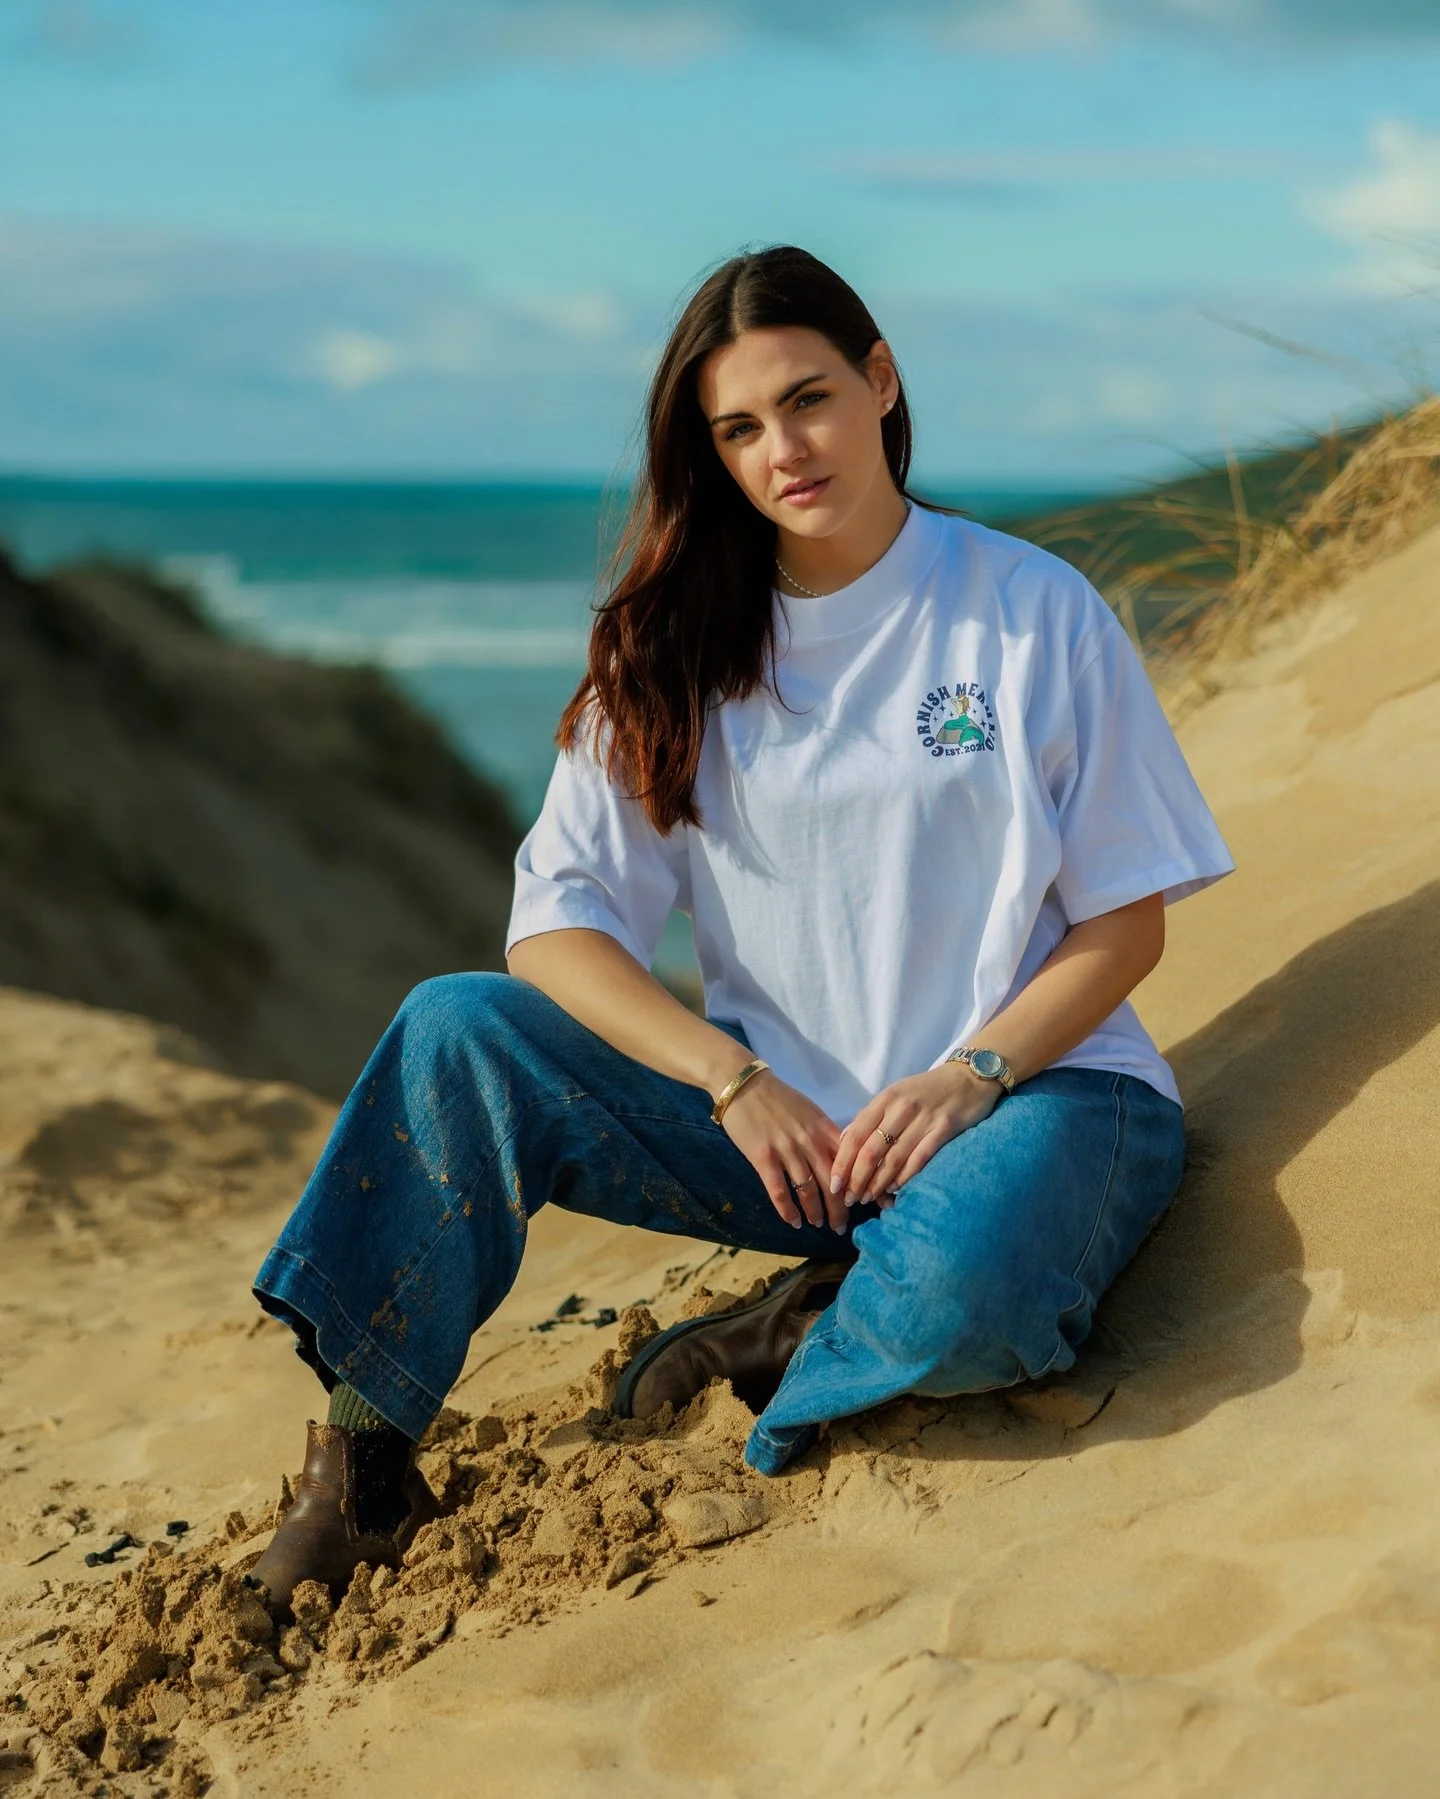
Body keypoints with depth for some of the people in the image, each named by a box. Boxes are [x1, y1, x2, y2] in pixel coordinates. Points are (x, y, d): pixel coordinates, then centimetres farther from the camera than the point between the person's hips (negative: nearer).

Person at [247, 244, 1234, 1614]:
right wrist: (738, 1085, -16)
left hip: (1031, 1086, -3)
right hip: (777, 1114, 3)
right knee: (456, 1032, -17)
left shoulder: (1030, 611, -3)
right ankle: (365, 1451, -9)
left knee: (956, 1293, -39)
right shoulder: (680, 649, 5)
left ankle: (796, 1344, -5)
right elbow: (555, 923, -2)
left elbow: (1128, 920, -2)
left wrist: (973, 1076, -18)